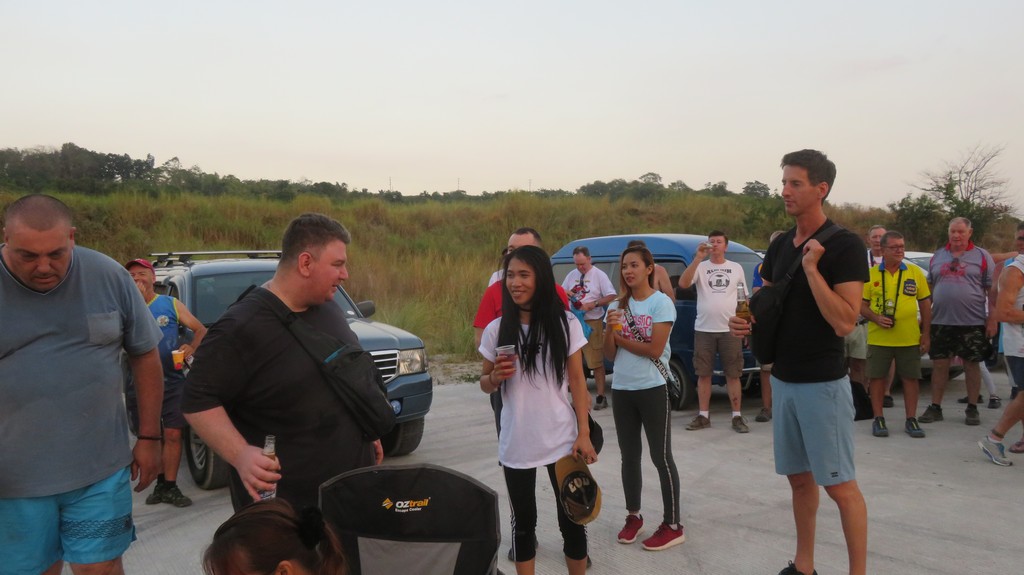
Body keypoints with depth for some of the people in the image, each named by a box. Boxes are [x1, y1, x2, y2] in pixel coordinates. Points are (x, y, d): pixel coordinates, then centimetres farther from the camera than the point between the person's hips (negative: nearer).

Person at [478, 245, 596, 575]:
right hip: (515, 445, 1)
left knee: (571, 518, 12)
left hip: (561, 441, -1)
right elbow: (485, 385, 7)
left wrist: (584, 433, -5)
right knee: (523, 521, 15)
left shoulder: (565, 324, -5)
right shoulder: (496, 329, -3)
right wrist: (494, 377, -16)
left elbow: (577, 380, -1)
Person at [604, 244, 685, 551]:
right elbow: (610, 354, 4)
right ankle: (633, 516, 28)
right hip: (622, 389, 6)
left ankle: (672, 525, 10)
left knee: (661, 457, 1)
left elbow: (655, 349, -16)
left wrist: (621, 338, -6)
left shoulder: (662, 302, -8)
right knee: (629, 456, 14)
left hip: (653, 389, -5)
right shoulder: (618, 305, 7)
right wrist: (610, 329, -13)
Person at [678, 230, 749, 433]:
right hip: (703, 330, 0)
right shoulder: (700, 267, 4)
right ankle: (703, 416, 13)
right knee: (703, 374, 5)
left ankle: (737, 417, 9)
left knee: (733, 375, 3)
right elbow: (683, 284, -15)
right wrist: (698, 257, -18)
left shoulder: (736, 268, 10)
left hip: (729, 330, 0)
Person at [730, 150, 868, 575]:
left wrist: (811, 268, -23)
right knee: (799, 478, 15)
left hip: (823, 384, -7)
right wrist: (746, 321, -2)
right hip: (782, 379, 7)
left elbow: (845, 322, -20)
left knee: (840, 485, 1)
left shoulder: (845, 246, -13)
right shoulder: (779, 246, 9)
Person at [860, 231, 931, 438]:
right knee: (877, 377, 4)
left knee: (911, 378, 6)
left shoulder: (915, 272, 5)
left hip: (909, 338, 1)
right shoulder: (871, 274, 1)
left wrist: (925, 333, 5)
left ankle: (911, 419, 17)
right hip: (878, 338, -1)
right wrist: (876, 318, -15)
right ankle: (878, 419, 15)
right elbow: (861, 304, 4)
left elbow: (925, 303, 9)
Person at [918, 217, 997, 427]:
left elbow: (992, 290, -1)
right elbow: (929, 288, 16)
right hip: (941, 321, 3)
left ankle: (972, 408, 16)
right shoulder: (937, 256, 11)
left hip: (972, 323, -3)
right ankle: (935, 407, 12)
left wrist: (992, 319, -7)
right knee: (939, 364, 5)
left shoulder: (982, 256, 1)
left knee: (971, 364, 5)